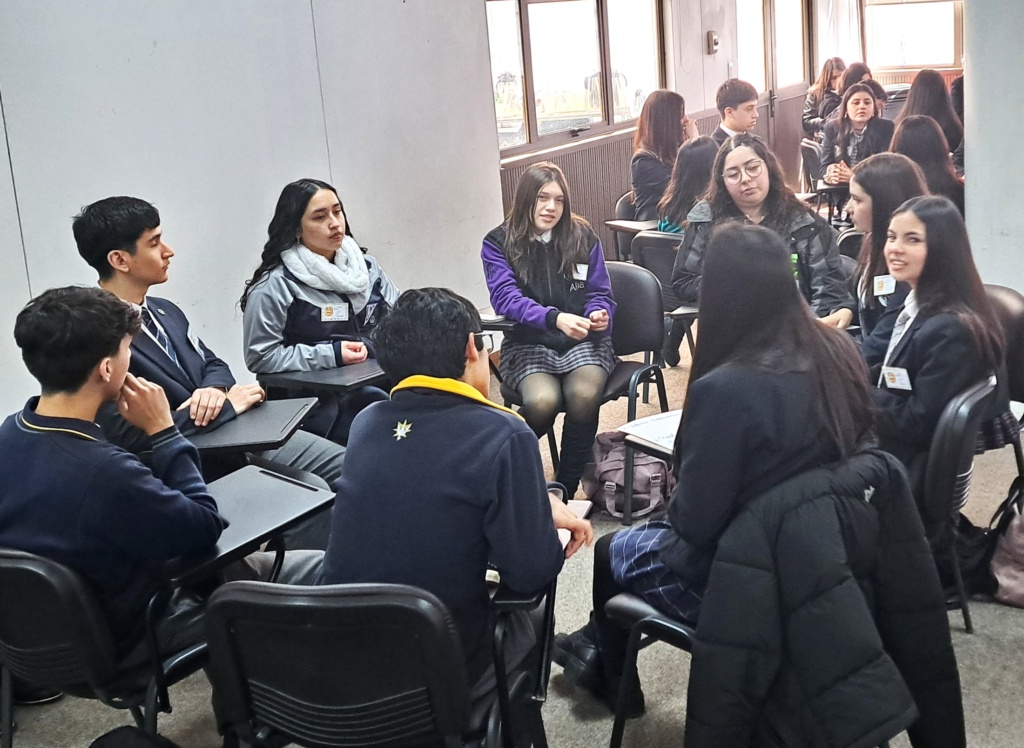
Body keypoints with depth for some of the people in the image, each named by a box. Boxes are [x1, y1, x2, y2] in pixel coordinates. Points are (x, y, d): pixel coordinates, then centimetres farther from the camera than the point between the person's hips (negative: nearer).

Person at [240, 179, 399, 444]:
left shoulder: (364, 264, 10)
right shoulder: (275, 285, -8)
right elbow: (260, 356, -10)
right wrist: (329, 355, -16)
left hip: (379, 379, 7)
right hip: (317, 401, -6)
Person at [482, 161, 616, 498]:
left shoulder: (583, 236, 6)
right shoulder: (499, 243, 0)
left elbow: (600, 293, 10)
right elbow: (506, 297, -14)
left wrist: (599, 315, -16)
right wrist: (555, 318, -31)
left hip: (583, 341, 2)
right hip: (529, 343, -1)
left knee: (584, 395, -32)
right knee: (542, 401, -33)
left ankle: (565, 490, -14)